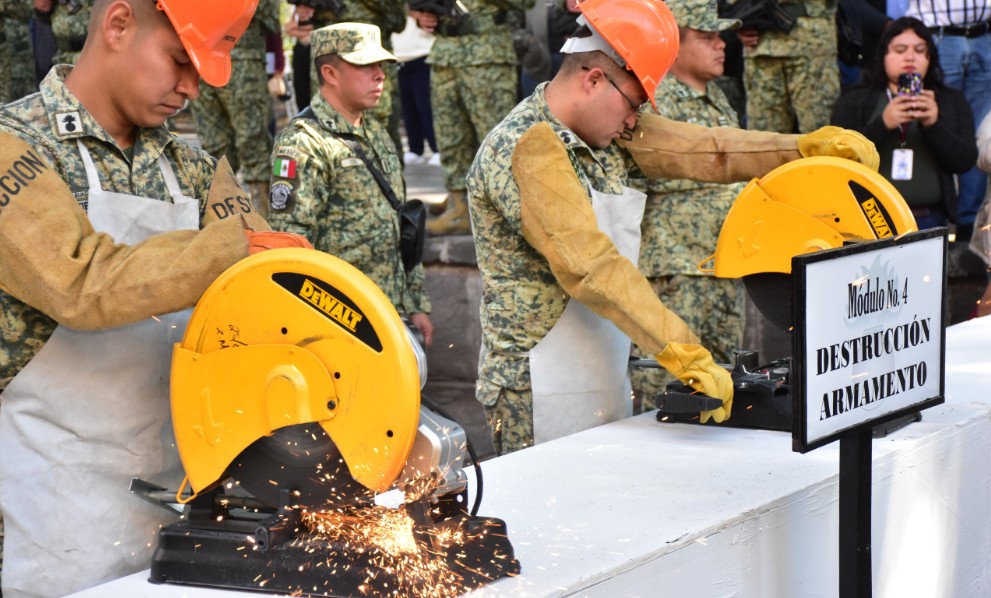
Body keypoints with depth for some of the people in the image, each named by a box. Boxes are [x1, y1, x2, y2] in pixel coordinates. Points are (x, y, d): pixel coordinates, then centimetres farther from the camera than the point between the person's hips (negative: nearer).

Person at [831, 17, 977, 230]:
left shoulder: (951, 102, 12)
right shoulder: (854, 100, 7)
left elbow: (965, 161, 1)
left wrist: (934, 125, -16)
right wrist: (882, 124, -18)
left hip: (929, 221, 1)